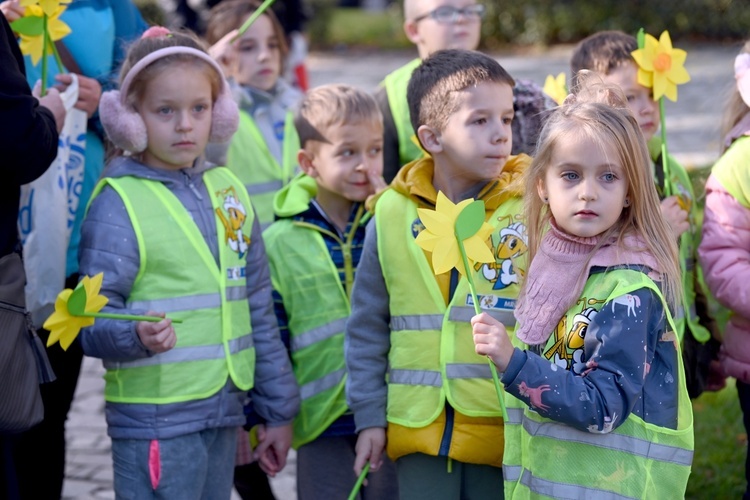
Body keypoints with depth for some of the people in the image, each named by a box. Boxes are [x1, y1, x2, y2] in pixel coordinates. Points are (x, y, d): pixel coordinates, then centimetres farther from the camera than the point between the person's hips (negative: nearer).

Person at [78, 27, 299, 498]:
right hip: (154, 421, -6)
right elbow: (91, 317, -11)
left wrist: (279, 409, 17)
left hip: (223, 413, 6)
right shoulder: (119, 202, -9)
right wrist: (136, 335, -33)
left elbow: (258, 311, 16)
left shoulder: (228, 190, 10)